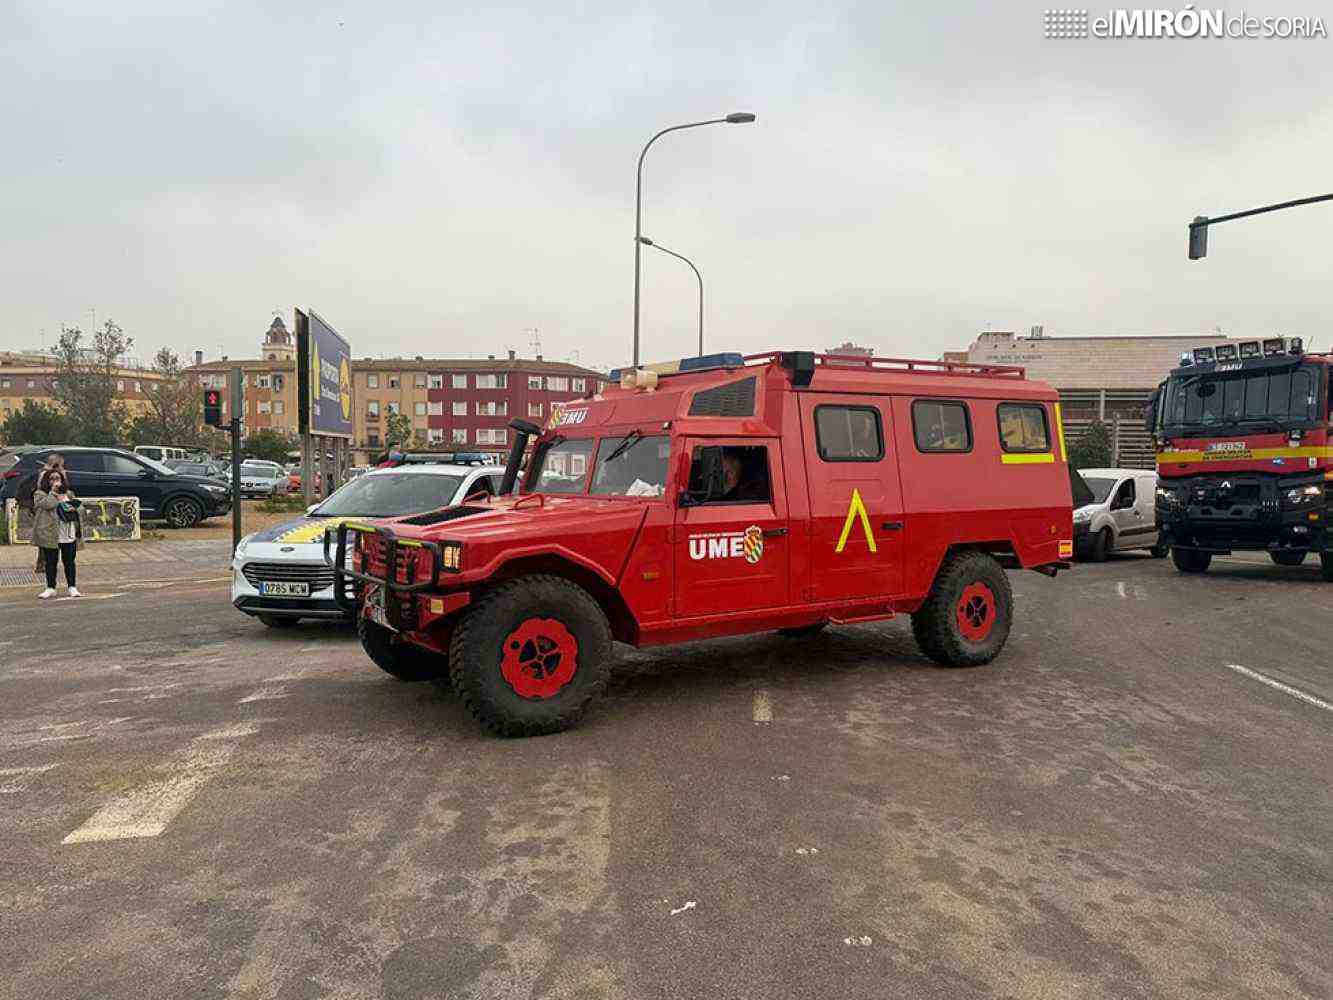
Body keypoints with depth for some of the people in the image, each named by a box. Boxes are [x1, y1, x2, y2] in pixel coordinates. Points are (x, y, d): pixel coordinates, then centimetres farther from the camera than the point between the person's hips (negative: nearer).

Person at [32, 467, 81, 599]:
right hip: (50, 534, -3)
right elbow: (48, 504, -17)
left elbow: (76, 507, 21)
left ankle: (72, 587, 11)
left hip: (69, 534, 3)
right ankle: (50, 588, 13)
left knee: (69, 561, 6)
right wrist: (53, 491, -8)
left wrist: (74, 509, -1)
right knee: (50, 562, 5)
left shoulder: (68, 493, 15)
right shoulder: (40, 494, 2)